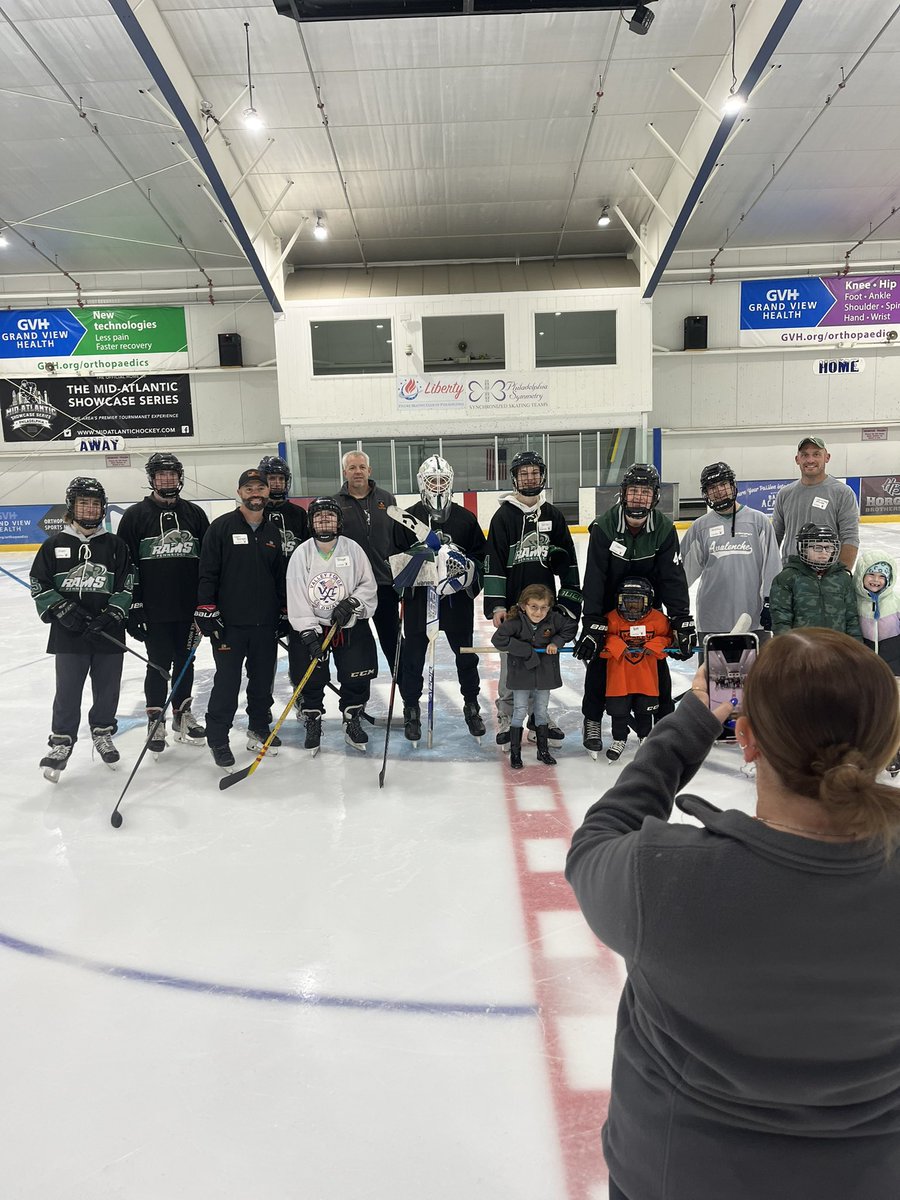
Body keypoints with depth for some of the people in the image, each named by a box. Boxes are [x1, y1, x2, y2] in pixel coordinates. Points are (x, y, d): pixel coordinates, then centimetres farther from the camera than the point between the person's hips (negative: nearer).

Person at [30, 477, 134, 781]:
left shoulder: (115, 544, 4)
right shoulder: (55, 544, 2)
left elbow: (126, 585, 3)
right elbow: (39, 585, 3)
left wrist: (113, 615, -10)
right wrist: (63, 609, -10)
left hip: (108, 633, 1)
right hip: (68, 634, -1)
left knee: (108, 689, 10)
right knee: (68, 691, 4)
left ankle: (103, 733, 31)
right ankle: (61, 742, 20)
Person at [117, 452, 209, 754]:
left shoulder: (195, 514, 7)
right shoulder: (136, 515, -1)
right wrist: (131, 607, -9)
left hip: (189, 607, 3)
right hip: (154, 609, -3)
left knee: (185, 662, 13)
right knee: (159, 666, 3)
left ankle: (182, 717, 27)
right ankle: (155, 722, 18)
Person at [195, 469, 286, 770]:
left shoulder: (273, 532, 12)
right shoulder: (222, 526, -3)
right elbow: (207, 572, -6)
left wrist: (284, 612, 15)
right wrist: (207, 610, -12)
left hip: (266, 622, 5)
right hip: (230, 622, -5)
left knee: (263, 678, 13)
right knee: (227, 682, -2)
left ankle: (259, 727, 29)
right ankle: (217, 739, 10)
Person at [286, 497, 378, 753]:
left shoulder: (352, 549, -7)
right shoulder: (301, 554, -8)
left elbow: (368, 585, -1)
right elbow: (297, 598, -9)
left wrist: (352, 602, -18)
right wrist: (308, 632, -15)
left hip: (350, 625, 1)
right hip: (313, 625, 0)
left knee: (357, 677, 2)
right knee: (312, 680, 1)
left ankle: (352, 722, 23)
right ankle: (313, 723, 23)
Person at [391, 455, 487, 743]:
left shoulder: (465, 518, 4)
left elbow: (482, 557, 6)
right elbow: (394, 559, -1)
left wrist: (467, 565, -13)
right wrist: (412, 556, -20)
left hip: (457, 597, 1)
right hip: (418, 597, -1)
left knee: (466, 653, 11)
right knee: (413, 654, 6)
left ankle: (471, 705, 30)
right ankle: (411, 708, 23)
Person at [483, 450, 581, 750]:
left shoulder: (553, 515, 7)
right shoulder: (504, 516, -3)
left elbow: (568, 561, 9)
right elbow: (493, 563, -6)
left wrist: (570, 599, 4)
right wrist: (495, 605, -13)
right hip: (513, 605, -3)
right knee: (511, 665, 1)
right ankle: (506, 720, 15)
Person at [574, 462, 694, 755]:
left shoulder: (664, 529, -16)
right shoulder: (603, 526, -24)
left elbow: (673, 577, -18)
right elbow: (594, 578, -28)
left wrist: (682, 621, -27)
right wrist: (591, 624, -33)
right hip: (607, 604, -2)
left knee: (658, 661, 2)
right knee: (598, 660, -2)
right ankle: (592, 722, 13)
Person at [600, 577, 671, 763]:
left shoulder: (657, 619, -4)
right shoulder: (612, 619, -11)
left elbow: (666, 637, 2)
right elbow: (604, 640, -12)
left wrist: (653, 647, -14)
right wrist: (618, 647, -27)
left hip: (646, 675, 2)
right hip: (619, 675, -1)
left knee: (645, 708, 14)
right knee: (619, 709, 5)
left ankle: (644, 737, 38)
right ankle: (619, 739, 26)